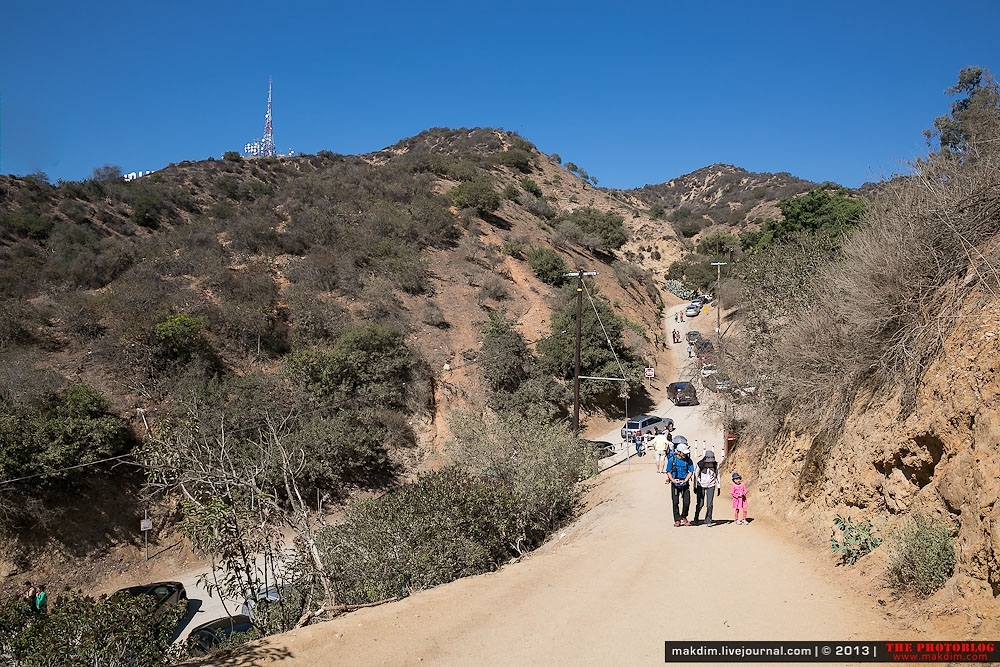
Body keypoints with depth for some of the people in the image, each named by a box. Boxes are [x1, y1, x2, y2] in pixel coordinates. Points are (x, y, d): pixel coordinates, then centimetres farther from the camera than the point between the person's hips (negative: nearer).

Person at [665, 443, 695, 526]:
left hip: (685, 484, 1)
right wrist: (673, 480, -15)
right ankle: (677, 520, 11)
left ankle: (684, 517, 24)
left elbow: (691, 472, -1)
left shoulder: (688, 460, -5)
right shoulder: (672, 459, -8)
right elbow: (668, 472, -1)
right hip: (675, 484, -1)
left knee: (687, 502, 0)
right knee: (675, 502, 1)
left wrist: (685, 480, -13)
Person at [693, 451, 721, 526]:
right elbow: (696, 475, -4)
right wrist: (695, 487, -3)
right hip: (701, 486, -2)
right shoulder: (701, 464, -13)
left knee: (710, 504, -6)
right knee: (700, 503, 3)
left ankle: (708, 521, 4)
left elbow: (717, 475, 7)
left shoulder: (715, 465, -5)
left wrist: (719, 487, 7)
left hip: (711, 486, 2)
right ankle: (696, 518, 26)